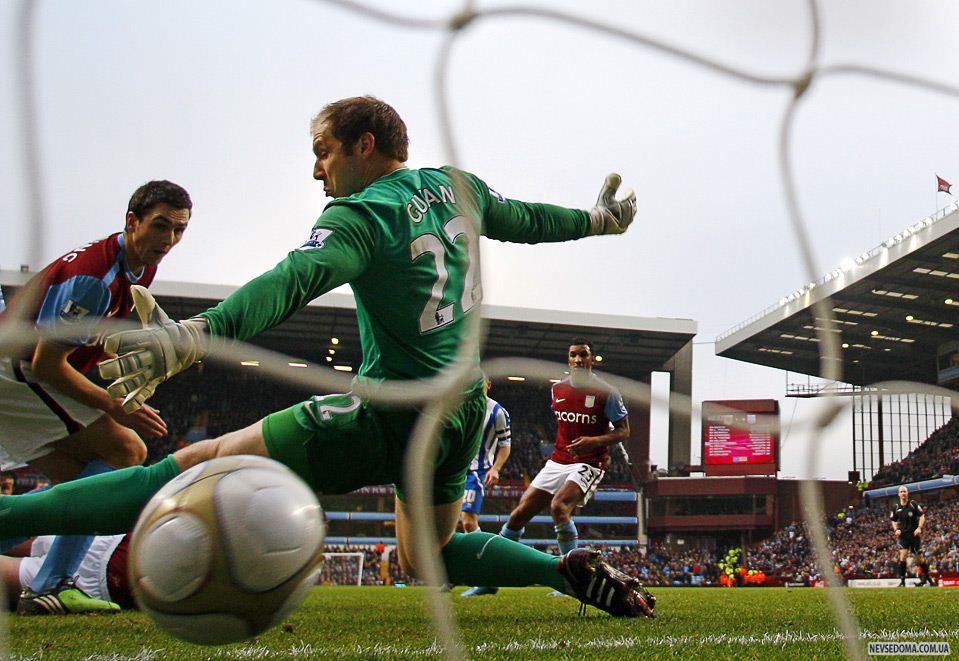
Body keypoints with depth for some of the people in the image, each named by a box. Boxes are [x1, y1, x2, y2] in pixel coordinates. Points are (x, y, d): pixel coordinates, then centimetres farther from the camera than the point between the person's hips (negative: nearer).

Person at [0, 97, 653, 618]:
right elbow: (524, 219, 27)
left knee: (203, 466, -14)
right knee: (426, 556, 30)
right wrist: (598, 218, 48)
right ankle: (571, 571, 16)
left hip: (392, 417, -8)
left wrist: (194, 336, -46)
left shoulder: (363, 215, -13)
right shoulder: (457, 186, 9)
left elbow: (294, 280, -31)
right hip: (464, 413, 8)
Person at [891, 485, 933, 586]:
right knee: (902, 557, -15)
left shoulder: (913, 504, -2)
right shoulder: (896, 508, 5)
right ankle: (902, 582, -13)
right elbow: (894, 521, 18)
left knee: (920, 558, 4)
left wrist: (919, 528, -14)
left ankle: (927, 576, 27)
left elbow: (922, 516, 1)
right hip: (903, 535, 1)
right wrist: (896, 530, 0)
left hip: (914, 534, -1)